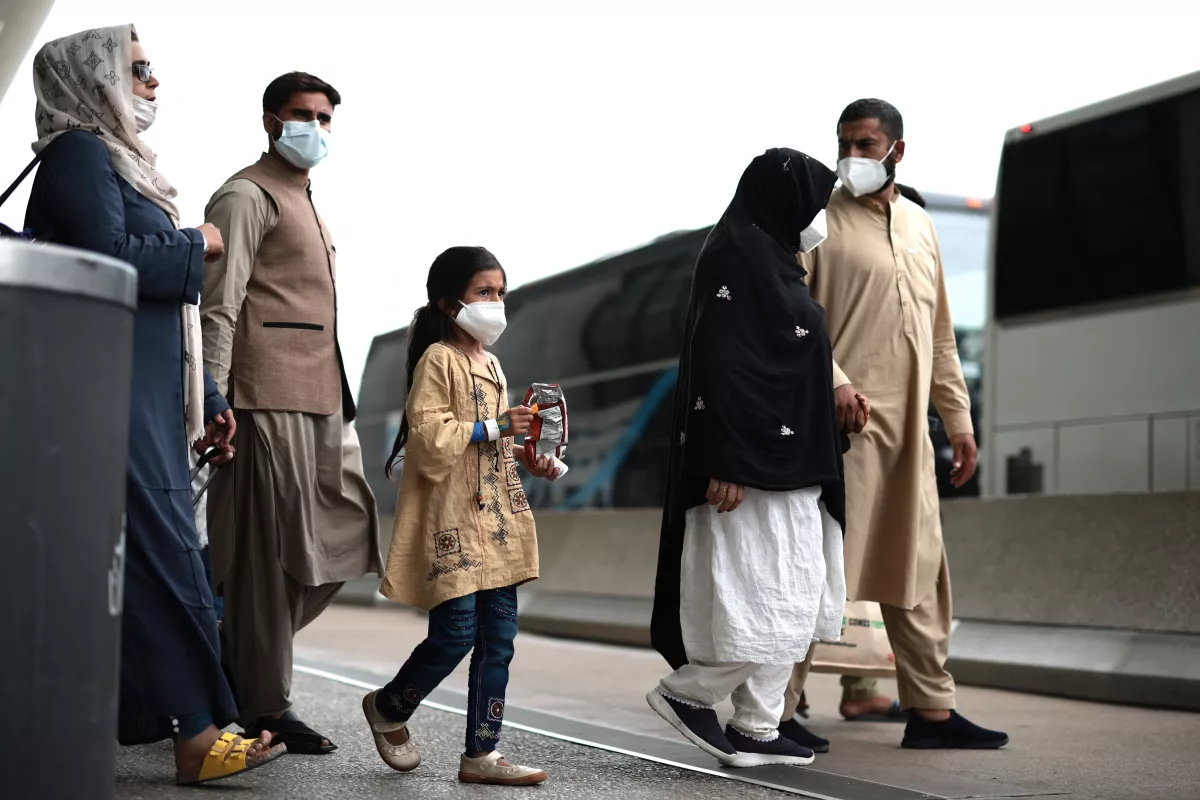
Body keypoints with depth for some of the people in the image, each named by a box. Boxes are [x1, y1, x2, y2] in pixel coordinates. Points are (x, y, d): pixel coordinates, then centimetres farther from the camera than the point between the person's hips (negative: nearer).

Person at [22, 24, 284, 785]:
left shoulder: (124, 164, 25)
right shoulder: (79, 153, -3)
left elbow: (172, 309, 24)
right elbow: (108, 258, -19)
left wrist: (208, 400, 22)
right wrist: (195, 245, -4)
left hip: (148, 399, 9)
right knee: (162, 550, -12)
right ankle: (196, 734, -12)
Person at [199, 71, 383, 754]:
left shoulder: (307, 206, 25)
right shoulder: (249, 196, -4)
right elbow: (219, 307, -12)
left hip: (323, 400, 9)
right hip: (269, 397, -9)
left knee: (346, 534, 8)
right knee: (274, 550, -5)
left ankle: (241, 650, 20)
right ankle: (265, 706, 3)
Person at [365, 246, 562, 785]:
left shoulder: (490, 364, 18)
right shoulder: (438, 358, -8)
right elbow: (428, 433, -19)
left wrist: (526, 458, 11)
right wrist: (495, 427, -20)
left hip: (497, 519, 8)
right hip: (453, 519, -8)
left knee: (498, 639, 5)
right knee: (456, 633, -8)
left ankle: (482, 753, 11)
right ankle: (388, 708, 18)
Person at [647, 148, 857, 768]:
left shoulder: (770, 260, 18)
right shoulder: (739, 255, -12)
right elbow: (718, 361, -20)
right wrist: (727, 461, -25)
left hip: (785, 461, 11)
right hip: (755, 462, -11)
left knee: (793, 600, 9)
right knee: (772, 598, -8)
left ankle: (755, 732, 12)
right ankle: (687, 692, 6)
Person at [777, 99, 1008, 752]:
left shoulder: (920, 227, 19)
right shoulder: (817, 220, 0)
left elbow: (939, 335, 22)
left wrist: (959, 419, 17)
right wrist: (832, 379, -22)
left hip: (908, 428, 7)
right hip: (843, 420, -6)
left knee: (917, 573, 10)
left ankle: (931, 710, 17)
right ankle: (775, 710, -1)